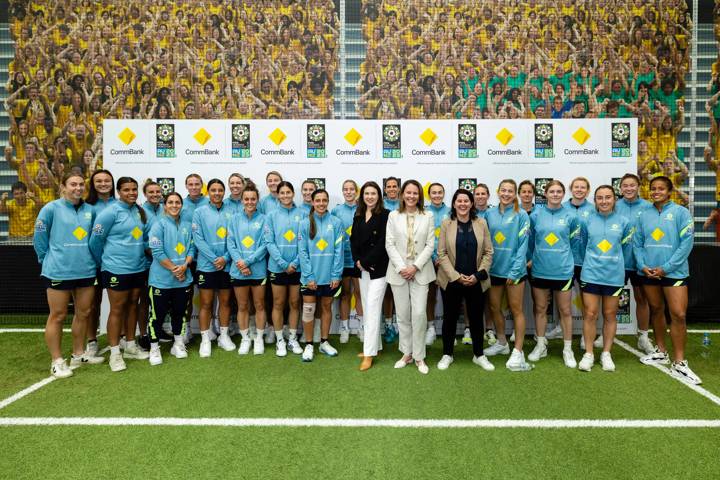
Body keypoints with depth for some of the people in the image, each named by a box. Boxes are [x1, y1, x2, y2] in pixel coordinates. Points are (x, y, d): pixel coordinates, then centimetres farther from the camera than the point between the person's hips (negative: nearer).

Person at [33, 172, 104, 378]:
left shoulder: (90, 210, 5)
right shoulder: (51, 208, -8)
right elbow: (39, 237, -2)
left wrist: (90, 258, 12)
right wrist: (49, 260, 3)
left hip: (86, 270, 5)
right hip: (58, 271, -5)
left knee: (83, 313, 13)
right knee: (58, 316, 4)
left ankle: (79, 354, 29)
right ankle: (57, 361, 15)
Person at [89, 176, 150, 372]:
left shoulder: (140, 211, 7)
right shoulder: (111, 212, -11)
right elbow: (96, 239, -8)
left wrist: (140, 253, 11)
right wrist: (103, 261, 2)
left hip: (138, 268, 6)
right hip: (116, 269, -6)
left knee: (132, 306, 14)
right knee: (117, 309, 1)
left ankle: (130, 346, 27)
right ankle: (115, 353, 11)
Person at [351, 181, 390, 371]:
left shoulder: (385, 215, -8)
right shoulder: (358, 215, 11)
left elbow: (382, 243, -14)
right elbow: (353, 239, 10)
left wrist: (366, 261, -13)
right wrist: (358, 261, -4)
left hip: (378, 268, -7)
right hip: (362, 268, 7)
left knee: (373, 308, -7)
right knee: (367, 308, 12)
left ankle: (369, 354, -3)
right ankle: (374, 346, 24)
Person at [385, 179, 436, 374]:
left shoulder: (428, 216, 4)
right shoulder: (393, 216, 4)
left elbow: (430, 245, 0)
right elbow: (389, 244, 0)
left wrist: (415, 267, -10)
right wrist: (401, 267, -10)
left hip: (420, 271, -1)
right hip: (398, 271, 1)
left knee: (419, 313, -6)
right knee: (402, 314, 7)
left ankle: (419, 357, 9)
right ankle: (407, 353, 21)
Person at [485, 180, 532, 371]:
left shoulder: (521, 215, -8)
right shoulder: (490, 214, 4)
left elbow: (523, 245, -11)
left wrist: (515, 271, -15)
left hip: (514, 269, -4)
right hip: (494, 269, 5)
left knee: (516, 310, 4)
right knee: (494, 308, 14)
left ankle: (518, 351, 11)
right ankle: (501, 343, 33)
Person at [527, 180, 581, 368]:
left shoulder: (570, 216, -2)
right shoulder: (536, 215, 0)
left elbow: (575, 241, 7)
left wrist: (566, 258, 6)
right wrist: (533, 258, 8)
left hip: (563, 270, -1)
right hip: (540, 270, 1)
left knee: (565, 311, 7)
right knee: (540, 309, 12)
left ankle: (567, 349, 19)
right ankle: (541, 345, 26)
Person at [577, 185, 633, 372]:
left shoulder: (623, 222, -1)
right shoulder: (587, 221, -1)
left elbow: (626, 247, 11)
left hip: (614, 275, 1)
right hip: (591, 274, 0)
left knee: (610, 315, 10)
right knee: (590, 315, 1)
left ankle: (606, 354, 22)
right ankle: (588, 354, 13)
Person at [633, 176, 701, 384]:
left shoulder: (681, 212, -3)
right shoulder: (644, 215, 8)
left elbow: (686, 243, -9)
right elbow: (637, 243, 8)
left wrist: (665, 268, -13)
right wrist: (642, 266, -7)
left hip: (674, 272, -4)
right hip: (648, 272, 4)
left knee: (678, 315, -8)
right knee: (656, 310, 14)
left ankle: (679, 363, 0)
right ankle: (661, 352, 29)